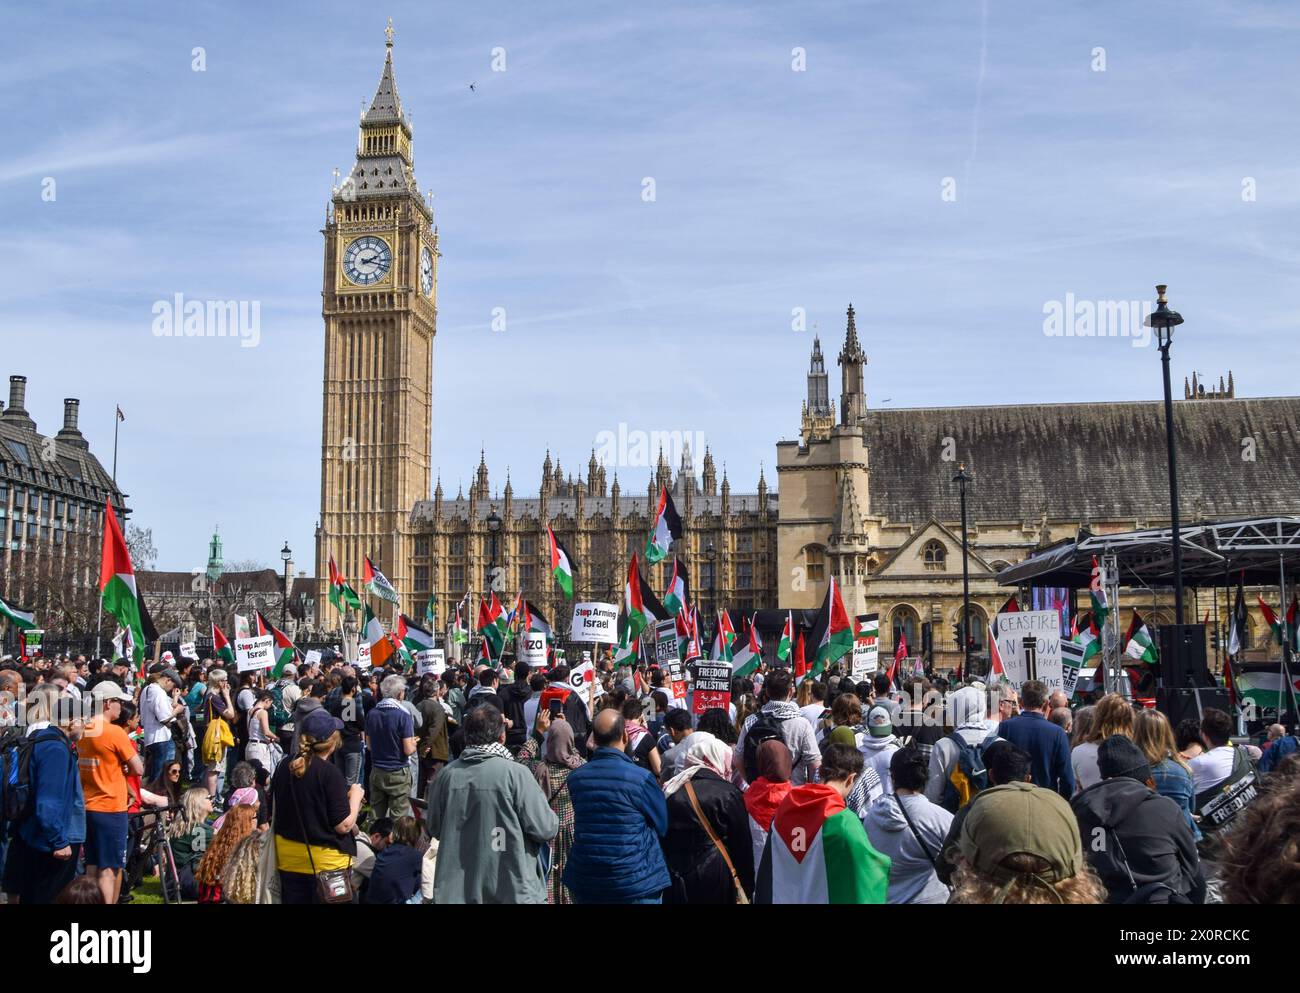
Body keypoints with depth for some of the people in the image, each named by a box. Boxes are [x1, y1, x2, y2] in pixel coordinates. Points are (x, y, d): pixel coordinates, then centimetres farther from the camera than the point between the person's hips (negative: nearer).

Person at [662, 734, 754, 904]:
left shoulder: (670, 791, 4)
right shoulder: (727, 794, -8)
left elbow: (661, 839, 8)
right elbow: (742, 845, -5)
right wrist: (747, 889, 5)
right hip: (715, 883, -4)